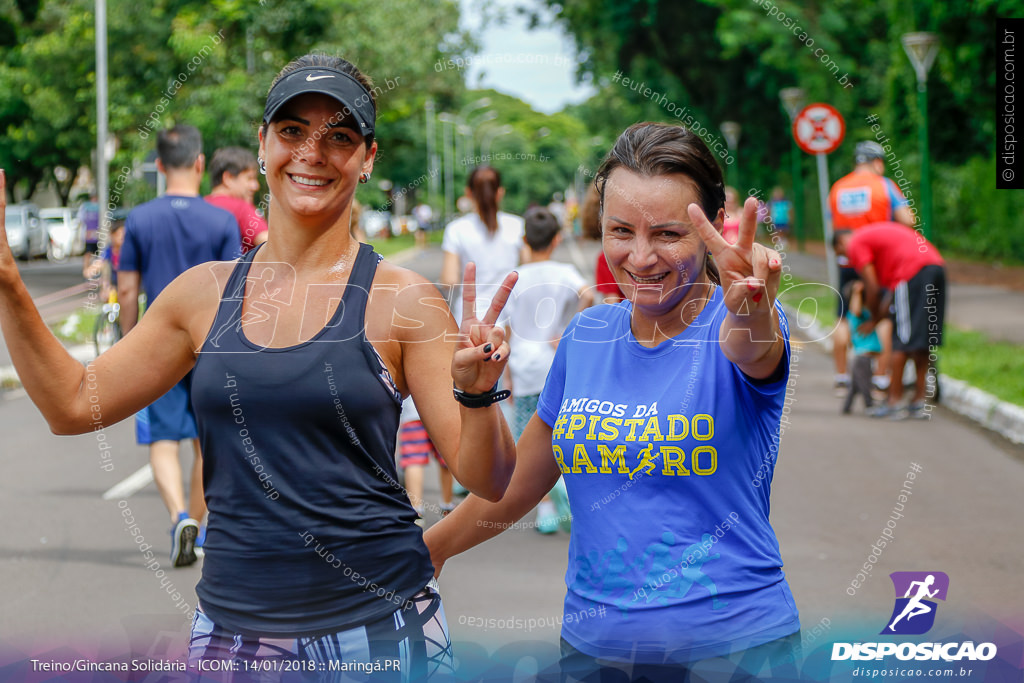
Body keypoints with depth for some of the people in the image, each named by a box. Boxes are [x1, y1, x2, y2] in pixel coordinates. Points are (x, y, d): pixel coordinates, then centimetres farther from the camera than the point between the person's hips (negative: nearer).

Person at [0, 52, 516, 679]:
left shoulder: (400, 298, -6)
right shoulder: (206, 292, 5)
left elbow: (488, 481, -7)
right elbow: (75, 404, 11)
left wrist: (477, 394, -27)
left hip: (377, 630, -3)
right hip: (231, 632, 3)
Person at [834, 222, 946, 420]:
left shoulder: (856, 244, 7)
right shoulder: (877, 232, 32)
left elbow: (873, 288, 1)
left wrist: (874, 320, 14)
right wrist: (885, 309, 24)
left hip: (913, 271, -8)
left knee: (902, 342, -3)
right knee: (924, 341, 11)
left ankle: (894, 402, 0)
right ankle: (919, 401, 13)